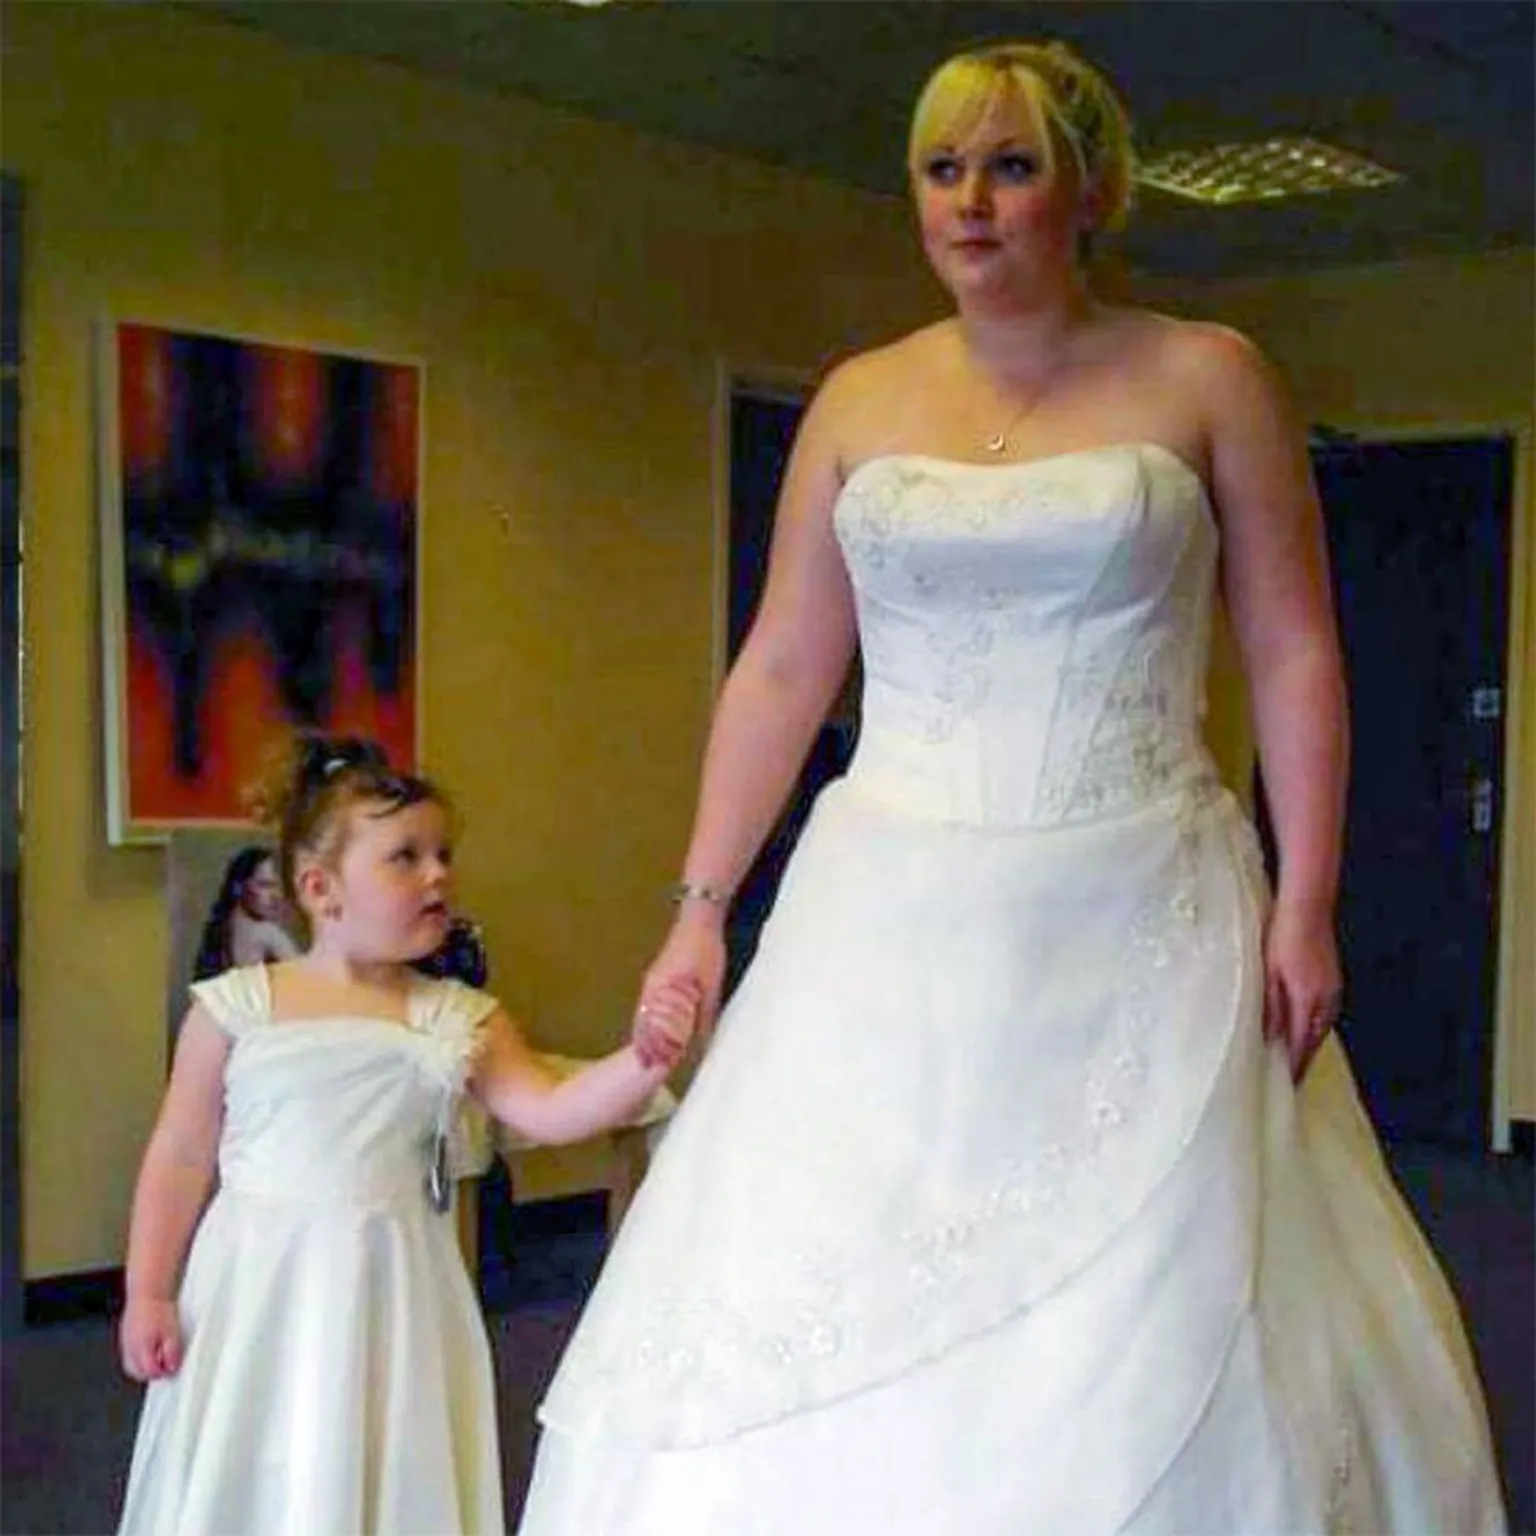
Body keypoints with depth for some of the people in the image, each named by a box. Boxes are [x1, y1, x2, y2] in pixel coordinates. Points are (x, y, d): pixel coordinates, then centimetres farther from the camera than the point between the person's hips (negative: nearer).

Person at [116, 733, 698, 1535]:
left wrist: (644, 1060, -23)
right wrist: (147, 1295, 2)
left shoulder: (459, 1020, 1)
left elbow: (549, 1112, -7)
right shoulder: (238, 1007, -3)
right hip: (259, 1288, -1)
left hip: (388, 1290, 1)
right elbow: (180, 1157, 2)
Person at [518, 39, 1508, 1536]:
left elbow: (1294, 658, 1)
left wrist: (1304, 908, -8)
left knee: (1162, 1338, 3)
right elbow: (779, 675, 9)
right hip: (893, 923, 2)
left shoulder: (1208, 380, 2)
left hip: (1138, 932, -2)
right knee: (821, 1330, 2)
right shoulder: (860, 400, 9)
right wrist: (701, 908, 4)